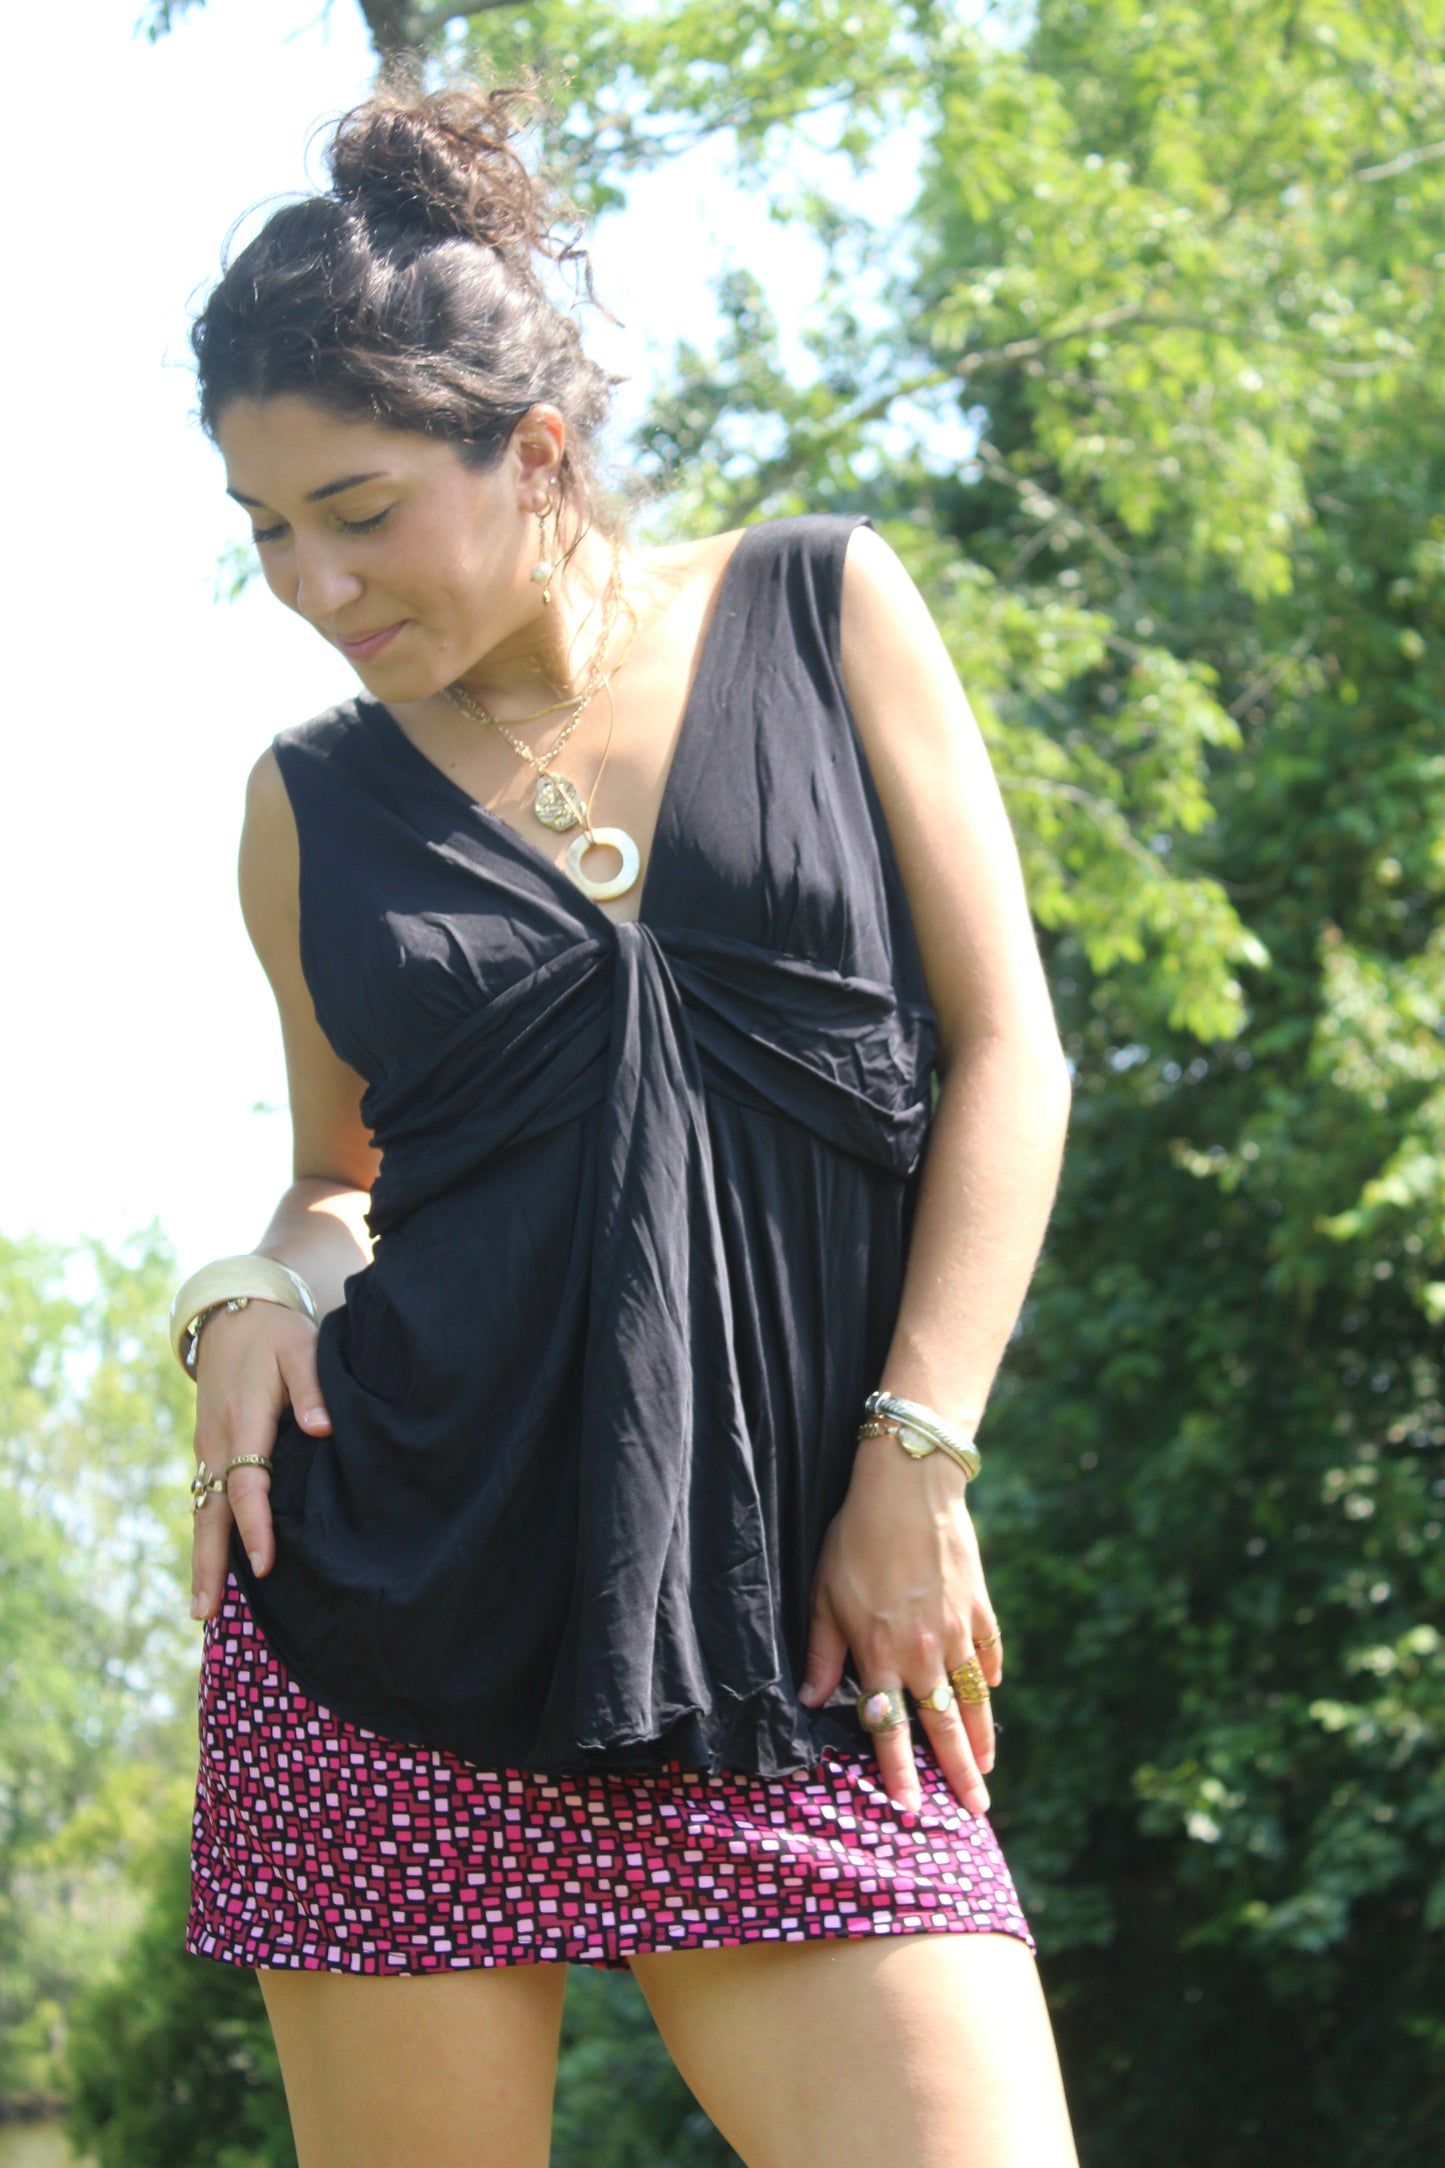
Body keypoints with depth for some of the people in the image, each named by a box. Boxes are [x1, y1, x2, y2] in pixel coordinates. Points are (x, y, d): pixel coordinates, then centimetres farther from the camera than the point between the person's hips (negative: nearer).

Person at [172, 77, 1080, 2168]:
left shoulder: (823, 609, 5)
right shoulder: (313, 802, 8)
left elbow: (1007, 1050, 4)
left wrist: (914, 1462, -4)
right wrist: (264, 1284, -2)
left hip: (786, 1618, -1)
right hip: (394, 1584, 1)